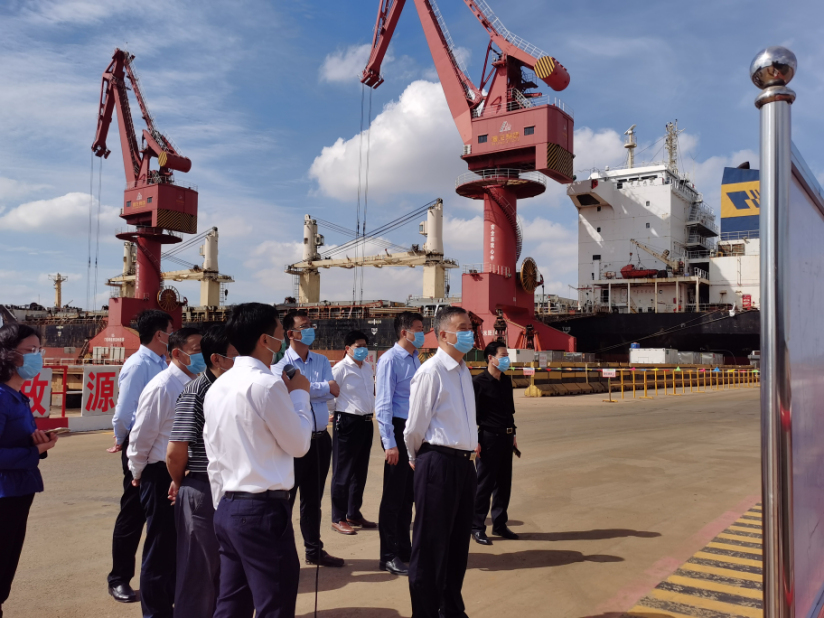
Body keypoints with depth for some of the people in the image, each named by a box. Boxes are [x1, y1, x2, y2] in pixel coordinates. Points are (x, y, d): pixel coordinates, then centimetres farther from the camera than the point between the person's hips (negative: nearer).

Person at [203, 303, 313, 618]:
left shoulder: (217, 387, 9)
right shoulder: (267, 383, -16)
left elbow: (214, 458, 13)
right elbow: (299, 444, -6)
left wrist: (223, 507, 21)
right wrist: (300, 394, 6)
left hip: (228, 509, 8)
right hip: (263, 510, -8)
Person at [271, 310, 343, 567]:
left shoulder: (322, 361, 8)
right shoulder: (281, 363, -7)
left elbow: (332, 393, -5)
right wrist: (324, 387, -11)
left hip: (320, 438, 6)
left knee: (313, 498, 18)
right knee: (286, 497, 4)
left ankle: (314, 550, 31)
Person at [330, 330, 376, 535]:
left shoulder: (368, 367, 11)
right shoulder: (341, 368, -12)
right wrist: (336, 417, -10)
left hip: (366, 422, 8)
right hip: (347, 422, -7)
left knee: (360, 471, 16)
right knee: (343, 472, 1)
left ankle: (354, 514, 29)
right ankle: (338, 518, 12)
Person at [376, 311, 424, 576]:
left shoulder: (415, 360, 11)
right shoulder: (390, 360, -13)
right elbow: (383, 404, -17)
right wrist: (390, 443, -20)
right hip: (398, 429, -8)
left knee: (408, 494, 16)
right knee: (394, 495, 2)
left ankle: (404, 549, 29)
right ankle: (389, 556, 14)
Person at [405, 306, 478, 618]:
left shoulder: (464, 371, 10)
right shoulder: (431, 372, -15)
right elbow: (415, 426, -9)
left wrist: (471, 449, 16)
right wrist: (416, 459, 4)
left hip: (464, 463, 8)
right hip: (438, 463, -8)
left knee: (458, 542, 19)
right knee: (431, 545, 5)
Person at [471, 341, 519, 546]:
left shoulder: (506, 381, 11)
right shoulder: (479, 382, -10)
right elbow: (472, 414, -11)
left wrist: (513, 433, 17)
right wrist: (475, 441, -14)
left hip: (505, 437, 7)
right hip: (488, 438, -7)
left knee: (504, 483, 12)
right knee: (484, 484, 0)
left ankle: (499, 524, 24)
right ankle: (477, 527, 11)